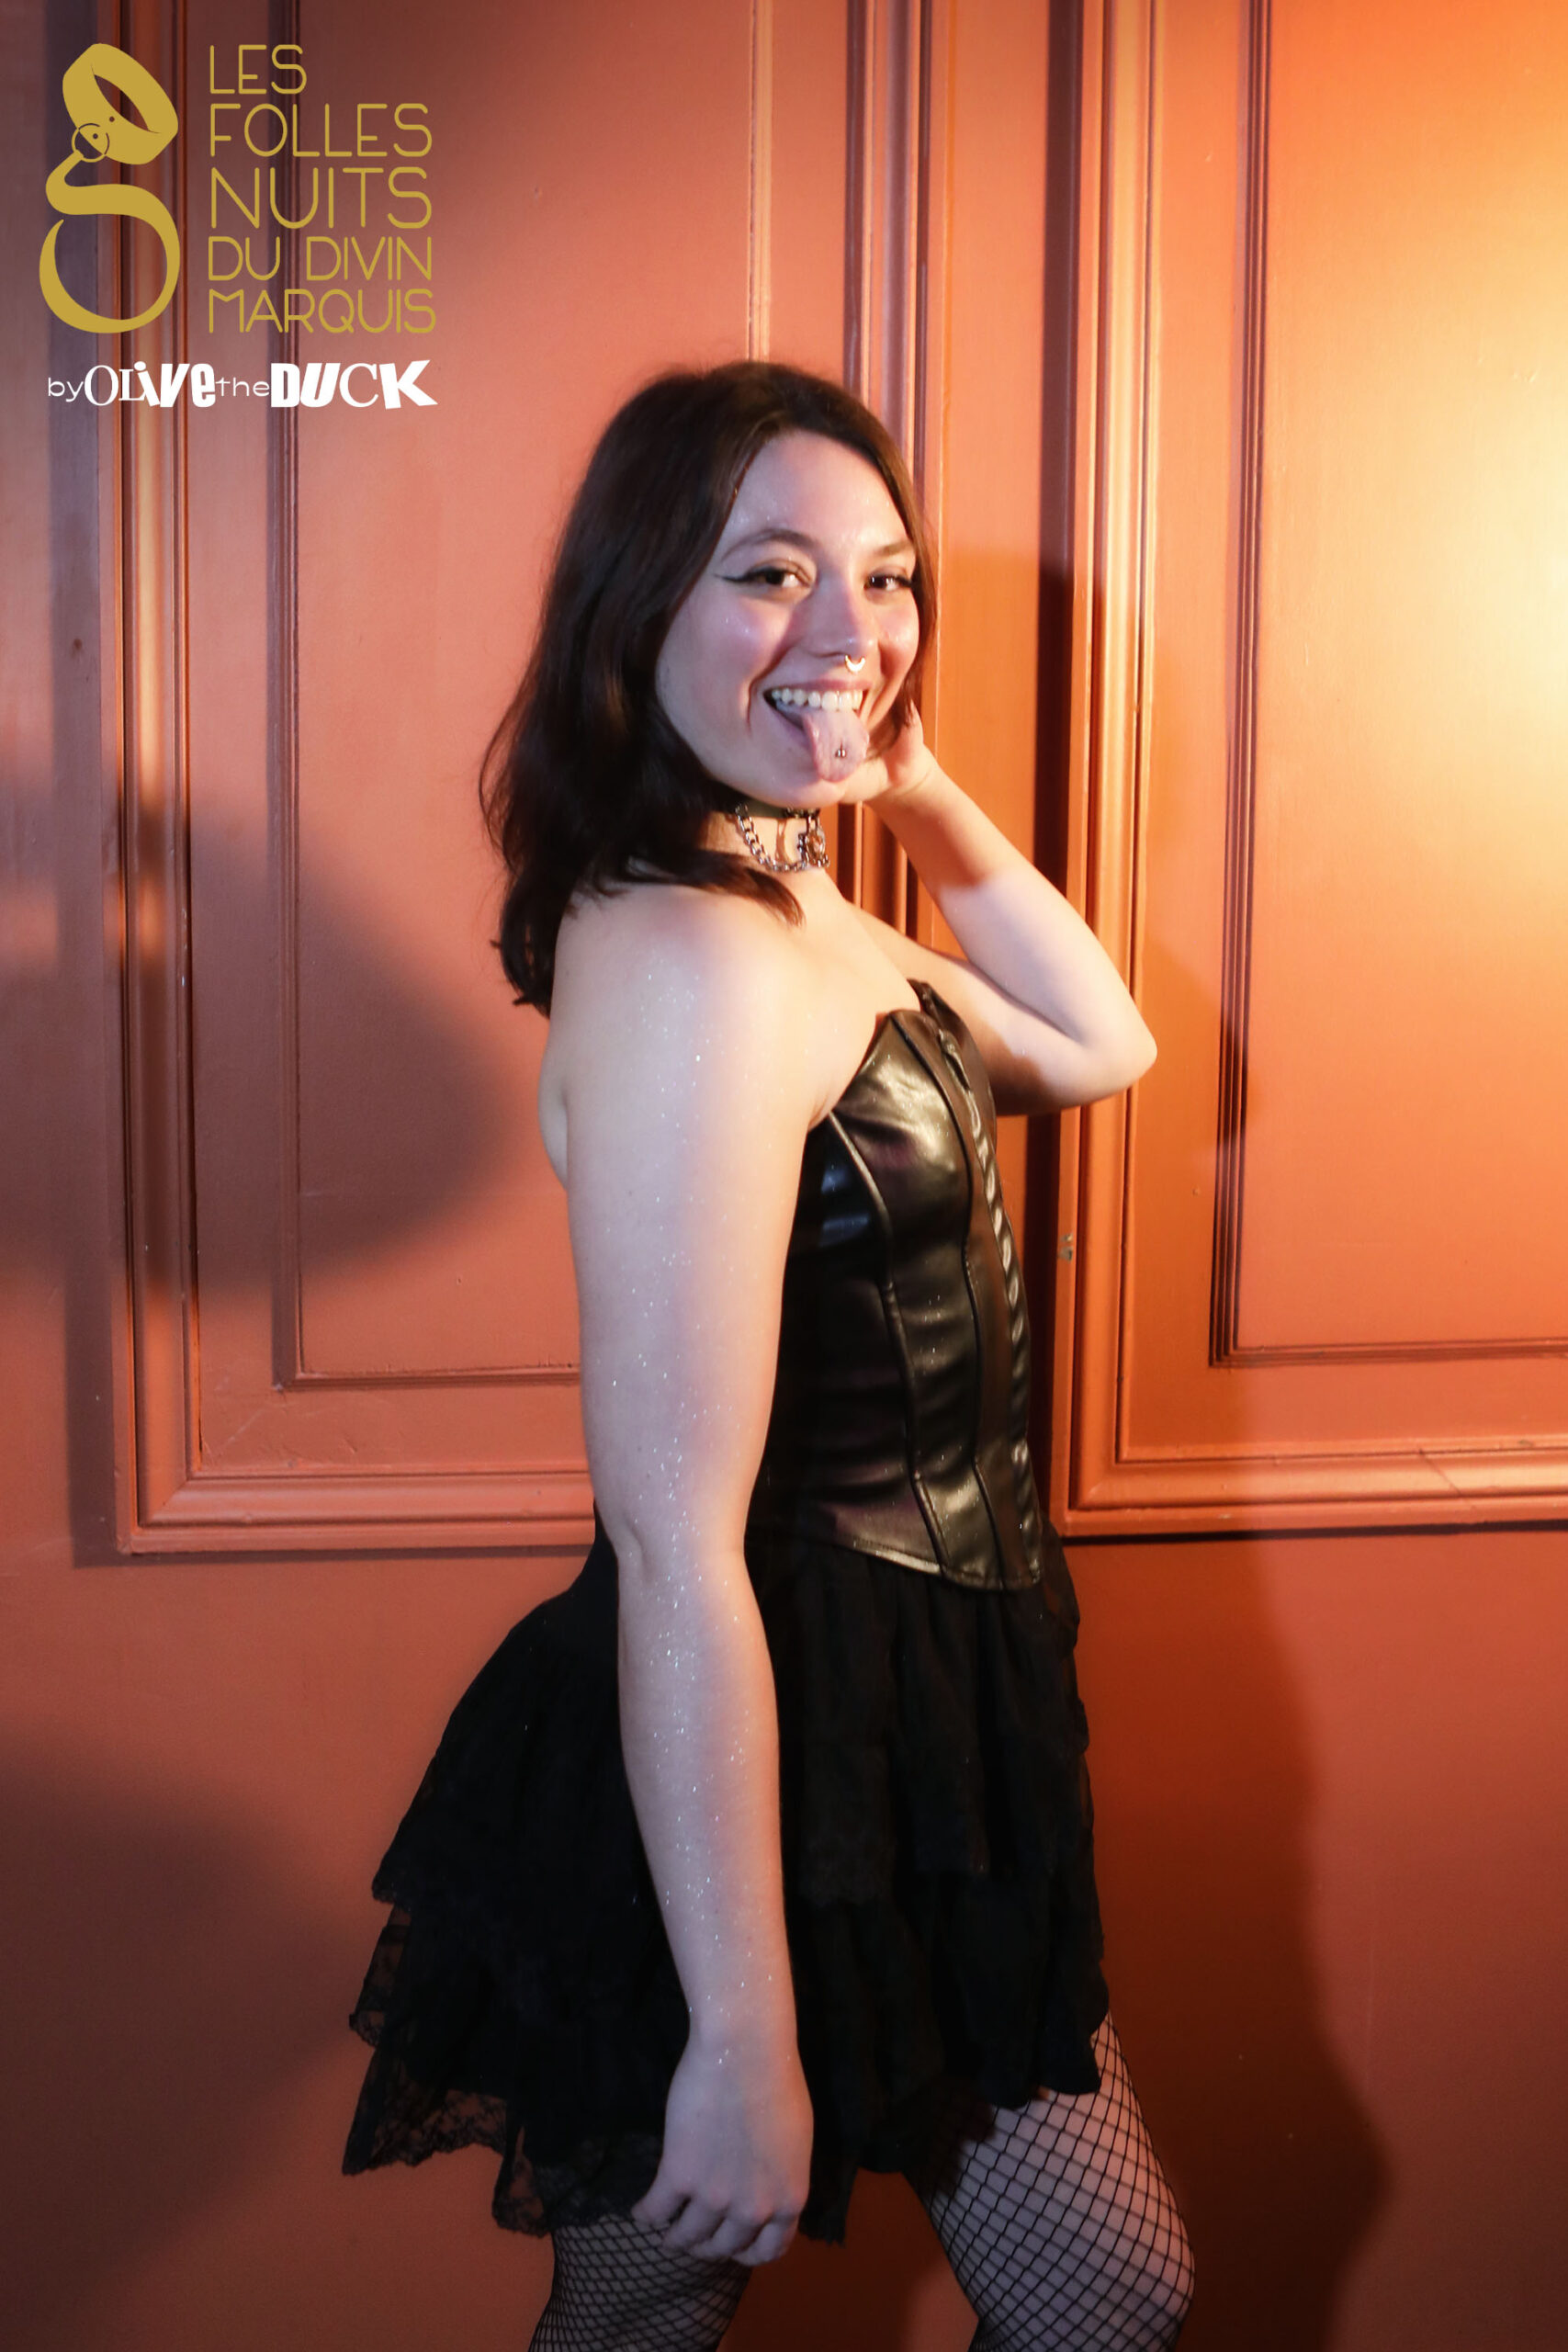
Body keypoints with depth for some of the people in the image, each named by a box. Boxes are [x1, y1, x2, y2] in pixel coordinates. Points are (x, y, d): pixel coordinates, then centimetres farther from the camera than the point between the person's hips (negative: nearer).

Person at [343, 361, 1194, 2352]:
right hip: (776, 1767, -10)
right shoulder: (684, 958, -26)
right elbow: (675, 1550, -28)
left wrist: (916, 786, 8)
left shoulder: (811, 923, 5)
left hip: (923, 1721, 10)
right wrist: (744, 2040, -24)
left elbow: (1100, 1044, 21)